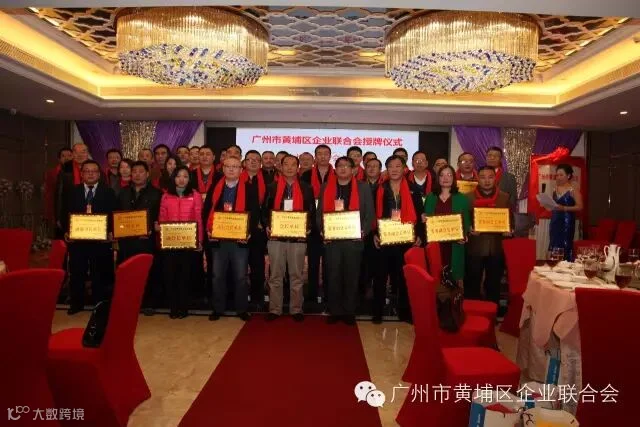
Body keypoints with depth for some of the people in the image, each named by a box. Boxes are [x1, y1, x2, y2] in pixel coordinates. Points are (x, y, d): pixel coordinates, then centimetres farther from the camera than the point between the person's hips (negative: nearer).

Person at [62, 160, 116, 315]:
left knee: (100, 273, 6)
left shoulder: (108, 192, 2)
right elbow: (65, 214, 7)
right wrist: (66, 231, -7)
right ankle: (77, 303, 25)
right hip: (76, 238, 2)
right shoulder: (73, 192, 8)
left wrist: (110, 232, -14)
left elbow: (114, 215, -1)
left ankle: (99, 304, 20)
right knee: (77, 273, 10)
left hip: (100, 239, -2)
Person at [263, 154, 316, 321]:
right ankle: (274, 309, 17)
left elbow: (312, 211, 7)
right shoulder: (272, 187, 7)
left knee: (296, 275, 7)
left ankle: (296, 309, 18)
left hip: (298, 237, 0)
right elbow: (265, 209, 8)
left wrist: (309, 227, -9)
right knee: (275, 275, 7)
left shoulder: (306, 188, 6)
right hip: (276, 236, 1)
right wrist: (267, 226, -8)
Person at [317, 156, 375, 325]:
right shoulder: (326, 187, 9)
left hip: (354, 239, -1)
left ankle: (349, 312, 18)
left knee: (351, 277, 6)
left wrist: (363, 231, -10)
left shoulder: (363, 188, 6)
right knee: (333, 276, 6)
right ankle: (334, 311, 17)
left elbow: (370, 214, 4)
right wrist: (323, 231, -5)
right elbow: (319, 213, 9)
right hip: (332, 239, 1)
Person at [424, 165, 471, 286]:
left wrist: (464, 235, -10)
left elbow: (467, 221, 6)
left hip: (455, 243, -1)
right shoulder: (430, 198, 10)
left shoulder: (462, 198, 7)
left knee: (455, 272, 1)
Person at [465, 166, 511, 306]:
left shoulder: (505, 197, 6)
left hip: (496, 248, 2)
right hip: (475, 248, -2)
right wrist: (469, 230, -18)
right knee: (472, 285, 5)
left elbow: (511, 220, 11)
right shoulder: (468, 197, 0)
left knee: (494, 285, 13)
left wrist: (508, 231, -9)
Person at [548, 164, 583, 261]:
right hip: (555, 221, 6)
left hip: (566, 222, -6)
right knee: (554, 246, 5)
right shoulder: (555, 189, 12)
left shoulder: (573, 190, -7)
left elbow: (580, 207, -12)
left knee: (565, 246, -7)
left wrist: (564, 208, -21)